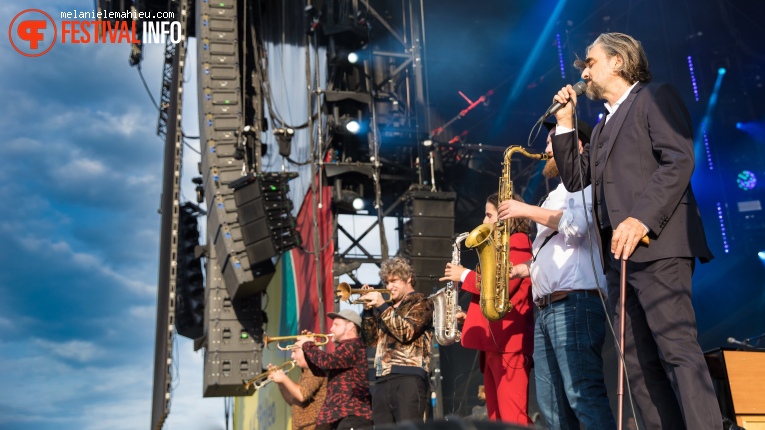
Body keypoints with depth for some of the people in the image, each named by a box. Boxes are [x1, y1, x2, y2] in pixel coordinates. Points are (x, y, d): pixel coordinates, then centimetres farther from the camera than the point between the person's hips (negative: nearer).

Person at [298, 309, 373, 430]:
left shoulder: (352, 346, -10)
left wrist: (307, 344, -8)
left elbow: (327, 361, -25)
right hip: (341, 416, 11)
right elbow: (319, 369, 30)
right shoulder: (346, 348, 23)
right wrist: (309, 347, 16)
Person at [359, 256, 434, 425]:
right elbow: (371, 340, 16)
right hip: (382, 380, 6)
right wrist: (369, 310, 5)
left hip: (408, 378, -6)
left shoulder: (421, 302, 6)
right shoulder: (389, 308, 24)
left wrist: (382, 306, -9)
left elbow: (406, 332, -10)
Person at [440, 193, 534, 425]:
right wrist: (470, 316, 11)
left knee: (512, 417, -13)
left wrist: (465, 275, -8)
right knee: (496, 417, 8)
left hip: (508, 343, -10)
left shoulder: (518, 242, -5)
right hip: (494, 342, 10)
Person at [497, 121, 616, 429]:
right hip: (547, 309, 10)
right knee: (552, 405, 7)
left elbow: (578, 224, -18)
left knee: (584, 397, -16)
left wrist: (527, 210, -10)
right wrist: (523, 269, 12)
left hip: (575, 304, -10)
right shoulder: (557, 195, 29)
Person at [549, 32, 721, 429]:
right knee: (638, 363, 4)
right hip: (619, 252, 9)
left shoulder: (655, 97, 4)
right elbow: (573, 178, 23)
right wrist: (564, 124, 16)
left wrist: (642, 219, -22)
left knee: (678, 349, -14)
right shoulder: (604, 126, 28)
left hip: (656, 244, -8)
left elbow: (679, 160, -11)